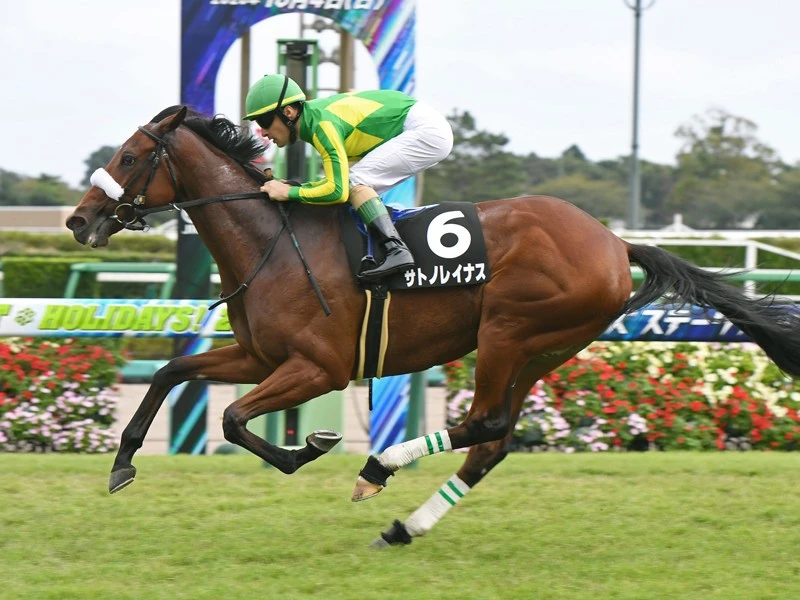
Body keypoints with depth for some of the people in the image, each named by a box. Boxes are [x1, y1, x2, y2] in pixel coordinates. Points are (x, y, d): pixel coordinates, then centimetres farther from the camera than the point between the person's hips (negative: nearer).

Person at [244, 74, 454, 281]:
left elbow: (338, 190, -26)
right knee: (356, 184, 9)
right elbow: (338, 180, 15)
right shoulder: (315, 114, 7)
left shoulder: (323, 124, -22)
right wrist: (296, 187, 3)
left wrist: (290, 193, -16)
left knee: (354, 182, -18)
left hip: (428, 131, -10)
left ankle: (396, 251, -29)